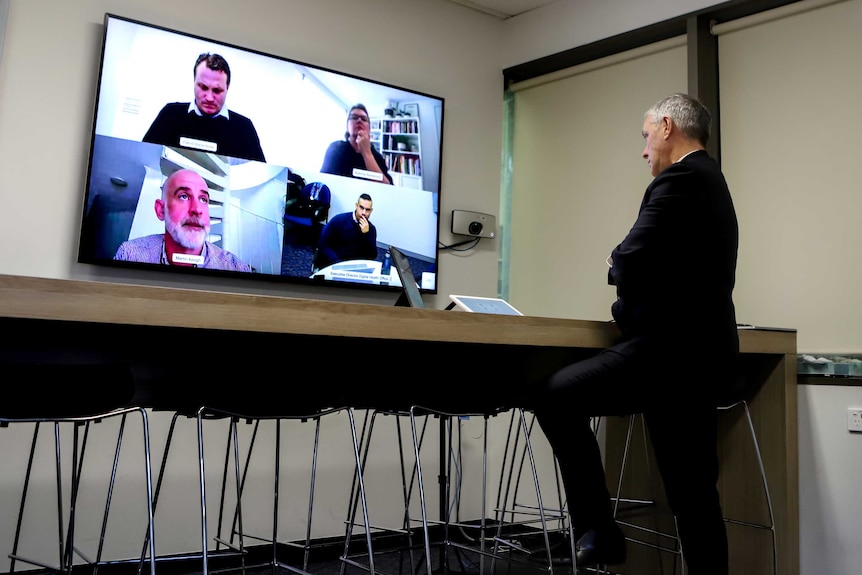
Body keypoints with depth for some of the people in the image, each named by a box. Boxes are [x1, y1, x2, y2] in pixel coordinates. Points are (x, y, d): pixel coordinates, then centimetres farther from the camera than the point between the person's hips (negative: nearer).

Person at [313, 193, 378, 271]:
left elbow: (372, 256, -7)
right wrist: (338, 263, -20)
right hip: (331, 264, -3)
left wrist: (366, 234, -19)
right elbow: (323, 245, -9)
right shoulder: (339, 220, -8)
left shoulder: (371, 228, 1)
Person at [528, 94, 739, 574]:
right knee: (694, 490, 12)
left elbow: (629, 264, -18)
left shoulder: (679, 180, -10)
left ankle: (598, 530, -8)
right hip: (700, 348, 11)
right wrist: (633, 305, 11)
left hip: (673, 349, -11)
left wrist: (619, 265, 3)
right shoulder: (710, 182, 22)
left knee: (555, 396, -14)